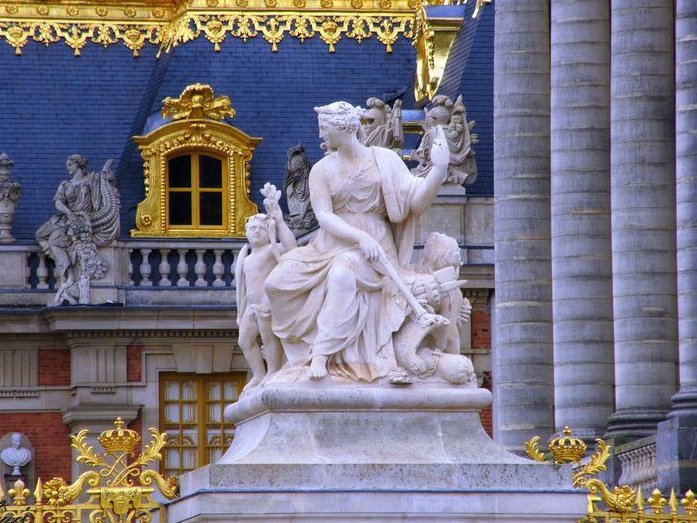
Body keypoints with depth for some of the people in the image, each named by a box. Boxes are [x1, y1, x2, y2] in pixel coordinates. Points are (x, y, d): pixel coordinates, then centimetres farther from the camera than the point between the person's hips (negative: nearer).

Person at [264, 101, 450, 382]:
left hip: (372, 247, -4)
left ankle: (322, 354, -38)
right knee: (276, 283, -17)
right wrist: (360, 237, -20)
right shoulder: (322, 170, 8)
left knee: (342, 274, -39)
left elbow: (417, 202, -2)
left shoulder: (384, 160, 5)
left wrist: (439, 169, -18)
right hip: (331, 243, 4)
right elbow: (324, 217, -5)